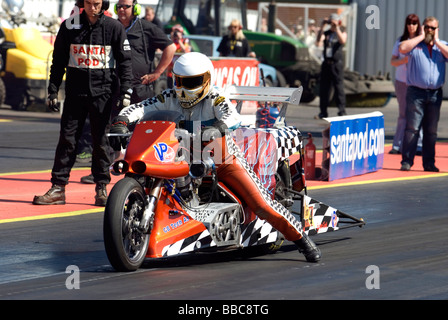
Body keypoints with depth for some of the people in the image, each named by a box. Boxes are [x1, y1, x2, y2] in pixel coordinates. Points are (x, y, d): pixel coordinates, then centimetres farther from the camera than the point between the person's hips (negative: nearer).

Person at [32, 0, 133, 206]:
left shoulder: (114, 28, 0)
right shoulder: (69, 26, 5)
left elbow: (124, 61, 3)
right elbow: (59, 60, 11)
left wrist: (126, 92, -4)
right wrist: (53, 90, 7)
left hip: (103, 92, -2)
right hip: (75, 92, 2)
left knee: (101, 141, 2)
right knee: (67, 139, 0)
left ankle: (101, 188, 9)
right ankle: (58, 187, 1)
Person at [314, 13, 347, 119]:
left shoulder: (342, 33, 6)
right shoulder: (326, 33, 13)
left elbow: (343, 41, -17)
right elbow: (318, 43, -6)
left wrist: (337, 28, -18)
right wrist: (322, 28, -8)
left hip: (337, 64, -4)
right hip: (326, 63, 4)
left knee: (339, 88, -7)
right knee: (324, 88, 5)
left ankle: (341, 112, -5)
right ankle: (323, 112, 11)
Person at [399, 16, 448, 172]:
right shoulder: (414, 44, 6)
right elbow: (402, 48, -16)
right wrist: (421, 37, -7)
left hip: (435, 93, 3)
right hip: (416, 92, -3)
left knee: (431, 130, 6)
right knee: (412, 128, -8)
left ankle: (429, 163, 11)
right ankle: (407, 161, -5)